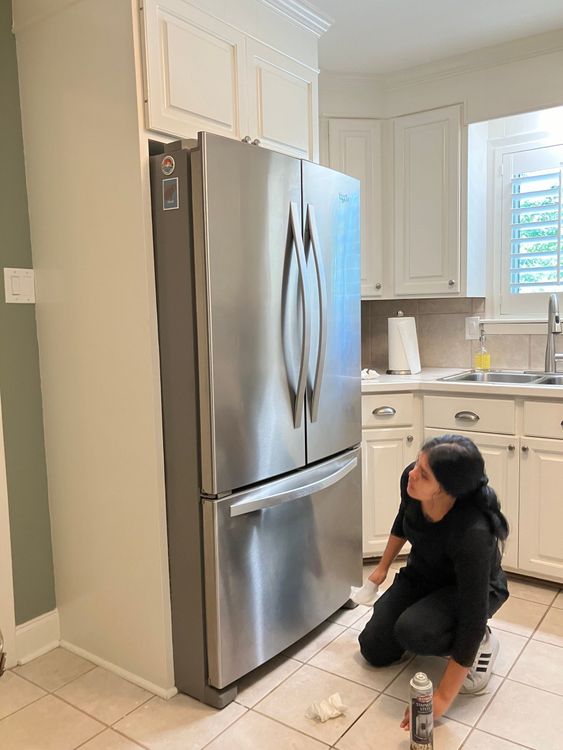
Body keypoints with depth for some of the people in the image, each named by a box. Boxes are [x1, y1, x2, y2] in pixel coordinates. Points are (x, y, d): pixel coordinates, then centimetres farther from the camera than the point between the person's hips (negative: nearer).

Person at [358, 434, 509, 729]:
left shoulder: (473, 532, -43)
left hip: (472, 587, -5)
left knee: (412, 630, -33)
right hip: (422, 575, 5)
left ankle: (482, 643, -3)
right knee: (373, 649, 2)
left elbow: (473, 619, -35)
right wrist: (383, 567, 13)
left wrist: (442, 698, -31)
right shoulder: (410, 481, -27)